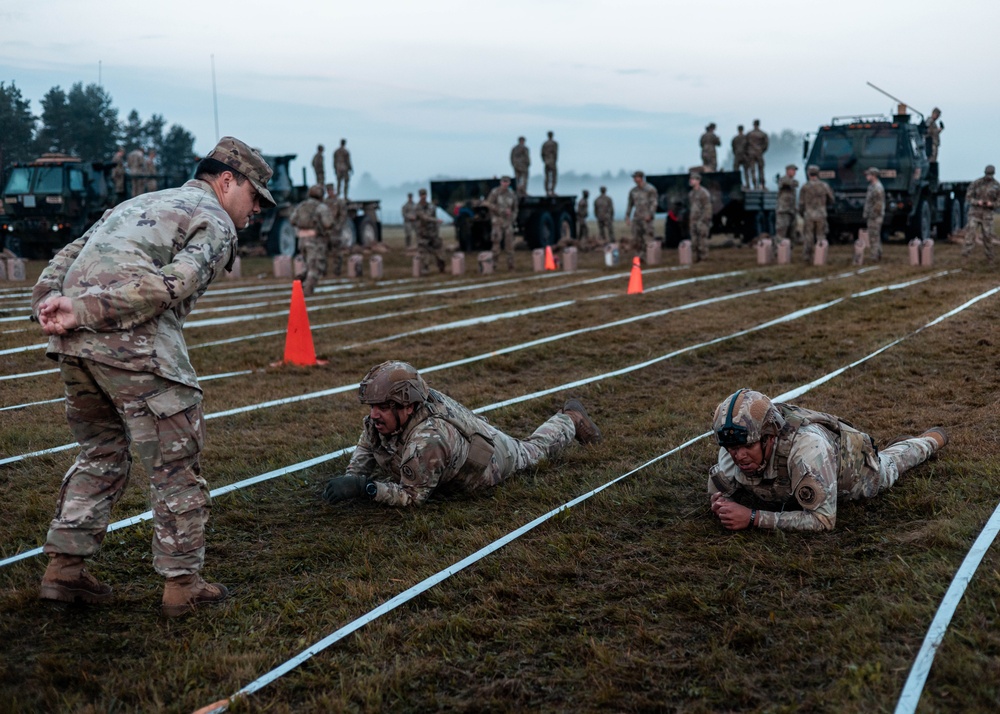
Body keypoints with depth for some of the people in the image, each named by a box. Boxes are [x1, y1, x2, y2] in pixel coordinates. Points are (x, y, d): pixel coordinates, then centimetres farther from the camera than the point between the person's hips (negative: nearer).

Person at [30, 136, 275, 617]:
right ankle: (182, 584, 11)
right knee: (174, 464, 4)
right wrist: (83, 311, -15)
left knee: (101, 453, 23)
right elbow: (171, 283, -13)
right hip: (133, 344, -7)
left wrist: (48, 305, 3)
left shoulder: (138, 204, 31)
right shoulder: (214, 222, 7)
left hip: (73, 342, 8)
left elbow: (66, 257, 19)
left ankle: (64, 566, 23)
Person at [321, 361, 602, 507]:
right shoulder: (386, 413, -28)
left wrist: (364, 487, -48)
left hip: (493, 459, -5)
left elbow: (413, 495, -39)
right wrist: (351, 479, -27)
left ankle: (569, 420, 51)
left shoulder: (426, 441, -50)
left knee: (533, 450, 26)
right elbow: (366, 446, -10)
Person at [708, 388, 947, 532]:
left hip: (860, 474, -3)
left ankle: (931, 438, 60)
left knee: (890, 463, 30)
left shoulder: (806, 446, -52)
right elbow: (719, 489, -17)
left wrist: (753, 518, -53)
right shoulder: (737, 443, -36)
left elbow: (823, 519, -47)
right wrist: (722, 504, -40)